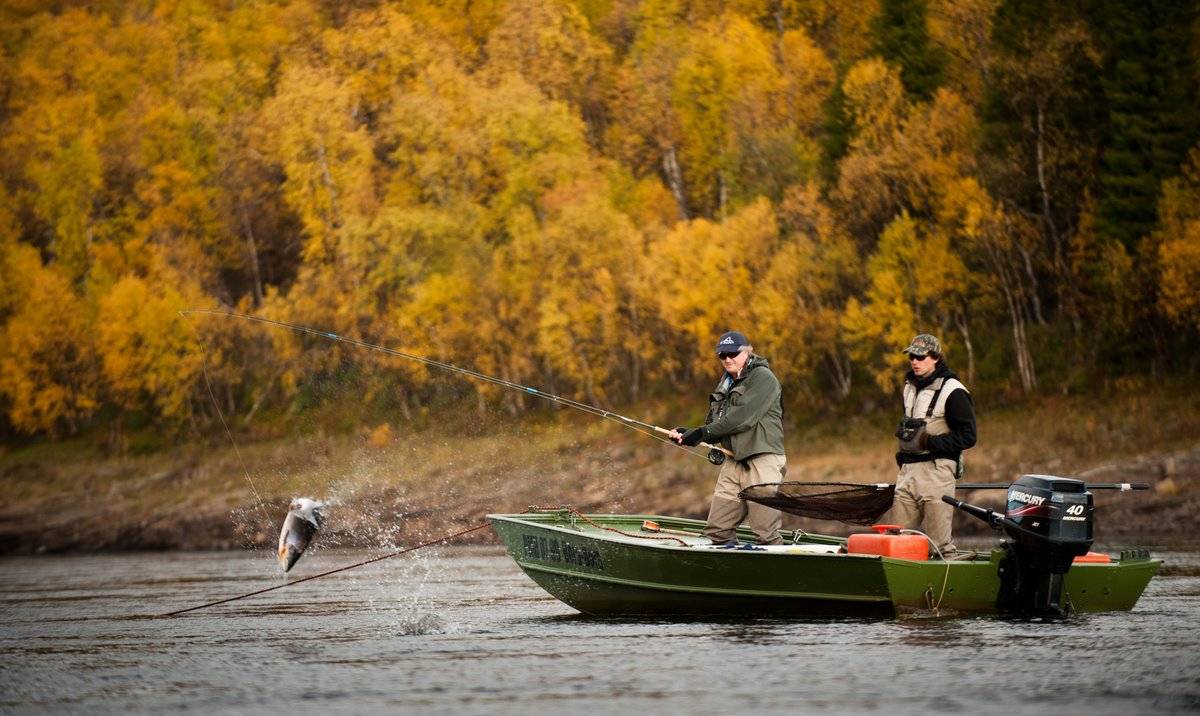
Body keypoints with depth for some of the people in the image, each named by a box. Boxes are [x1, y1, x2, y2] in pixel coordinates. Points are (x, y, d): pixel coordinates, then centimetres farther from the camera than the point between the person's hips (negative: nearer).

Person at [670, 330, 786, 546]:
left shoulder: (762, 378, -6)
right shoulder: (726, 383, 21)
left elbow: (743, 417, -17)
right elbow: (714, 425, 18)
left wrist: (703, 432, -13)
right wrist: (688, 434, 0)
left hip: (762, 461, -8)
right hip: (733, 462, 8)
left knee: (766, 534, -12)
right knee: (716, 530, 5)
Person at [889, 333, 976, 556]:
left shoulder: (952, 391, -8)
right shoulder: (910, 387, 18)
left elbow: (968, 436, -11)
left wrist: (931, 442, -17)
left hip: (936, 470, -8)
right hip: (908, 470, 8)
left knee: (938, 542, -8)